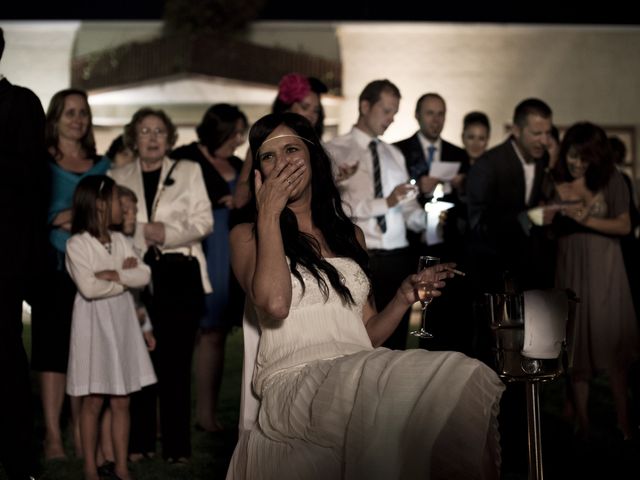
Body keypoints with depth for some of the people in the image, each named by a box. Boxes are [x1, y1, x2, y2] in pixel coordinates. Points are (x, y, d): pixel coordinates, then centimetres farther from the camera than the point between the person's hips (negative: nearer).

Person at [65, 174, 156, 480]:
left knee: (121, 400, 8)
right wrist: (126, 277, -9)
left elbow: (145, 275, 0)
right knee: (93, 400, 2)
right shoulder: (77, 244, -10)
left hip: (122, 322, 5)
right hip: (94, 323, -5)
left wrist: (115, 275, -16)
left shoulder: (120, 240, 9)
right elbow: (89, 287, -21)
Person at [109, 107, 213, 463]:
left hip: (181, 275, -1)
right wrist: (144, 232, -8)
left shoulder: (189, 171, 12)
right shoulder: (118, 177, 15)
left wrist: (168, 234, -11)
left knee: (176, 360, -4)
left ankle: (177, 444, 1)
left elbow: (204, 221, 3)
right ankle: (140, 440, 9)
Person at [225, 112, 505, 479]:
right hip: (296, 381, -5)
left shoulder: (350, 235, 22)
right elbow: (274, 305, -13)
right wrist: (269, 214, -5)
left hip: (361, 377, 5)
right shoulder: (248, 236, 9)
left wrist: (405, 298, 3)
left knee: (464, 378, -28)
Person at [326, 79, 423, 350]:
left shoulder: (394, 155, 17)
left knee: (395, 341, 10)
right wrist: (385, 203, -22)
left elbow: (407, 208, 11)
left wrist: (425, 219, -10)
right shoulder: (336, 151, -2)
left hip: (399, 258, 6)